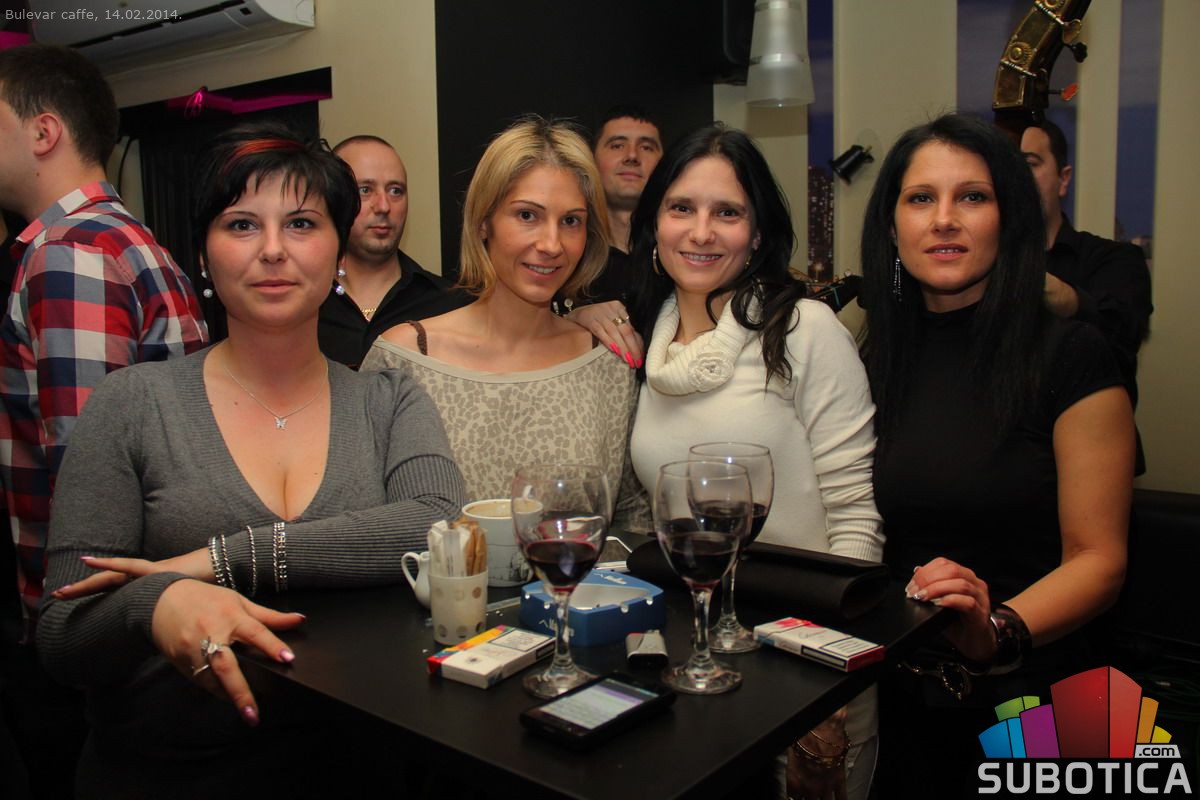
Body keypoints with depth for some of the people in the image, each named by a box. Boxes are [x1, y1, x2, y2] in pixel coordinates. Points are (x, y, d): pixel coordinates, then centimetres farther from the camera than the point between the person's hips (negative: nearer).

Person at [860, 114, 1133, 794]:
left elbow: (1098, 559, -6)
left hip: (1021, 695, -2)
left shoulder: (1070, 356, -4)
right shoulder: (878, 361, 7)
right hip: (895, 695, 3)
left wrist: (996, 630, -24)